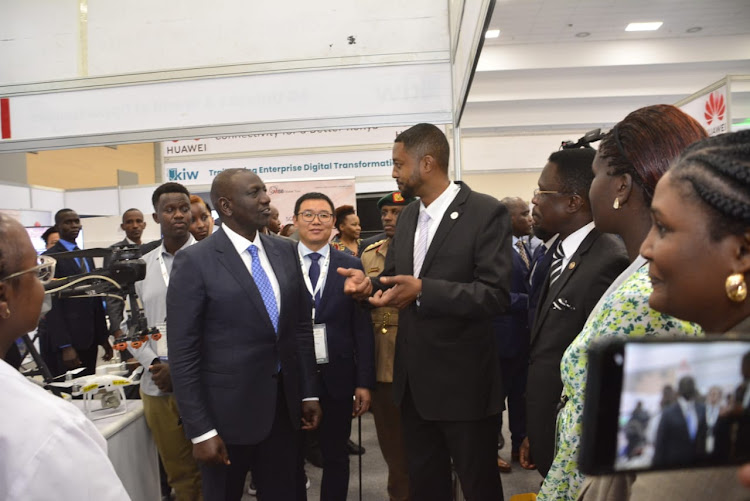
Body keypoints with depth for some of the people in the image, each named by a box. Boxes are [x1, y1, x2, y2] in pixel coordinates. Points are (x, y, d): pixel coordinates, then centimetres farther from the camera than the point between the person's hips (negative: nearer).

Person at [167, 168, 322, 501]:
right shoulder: (194, 262, -12)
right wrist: (200, 430, -13)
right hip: (226, 411, -4)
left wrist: (309, 393, 9)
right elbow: (183, 354, -12)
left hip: (283, 404, 5)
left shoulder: (285, 251, 4)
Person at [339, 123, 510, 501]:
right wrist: (369, 283, -9)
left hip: (464, 381, -7)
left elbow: (496, 295, -22)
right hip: (414, 380, 7)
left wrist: (422, 289, -31)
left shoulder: (487, 212, -15)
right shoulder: (407, 216, 8)